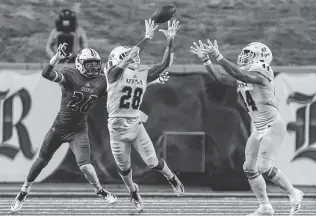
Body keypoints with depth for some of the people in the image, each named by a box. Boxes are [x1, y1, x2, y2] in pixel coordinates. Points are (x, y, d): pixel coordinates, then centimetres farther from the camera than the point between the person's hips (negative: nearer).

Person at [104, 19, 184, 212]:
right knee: (124, 168, 12)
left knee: (153, 162, -1)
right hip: (117, 127, -3)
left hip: (136, 124, 3)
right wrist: (147, 38, -28)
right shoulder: (115, 73, -10)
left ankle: (172, 178, 29)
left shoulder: (143, 74, 4)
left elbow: (165, 64, 0)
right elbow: (130, 57, -26)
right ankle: (134, 193, 38)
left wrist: (170, 41, -10)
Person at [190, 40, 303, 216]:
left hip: (273, 126, -9)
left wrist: (218, 56, -34)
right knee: (250, 168, 5)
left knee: (264, 167, -18)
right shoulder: (244, 76, 10)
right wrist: (206, 60, 0)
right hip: (259, 129, 9)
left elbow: (239, 74, -30)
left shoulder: (261, 74, -15)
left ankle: (294, 194, 1)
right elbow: (220, 77, 9)